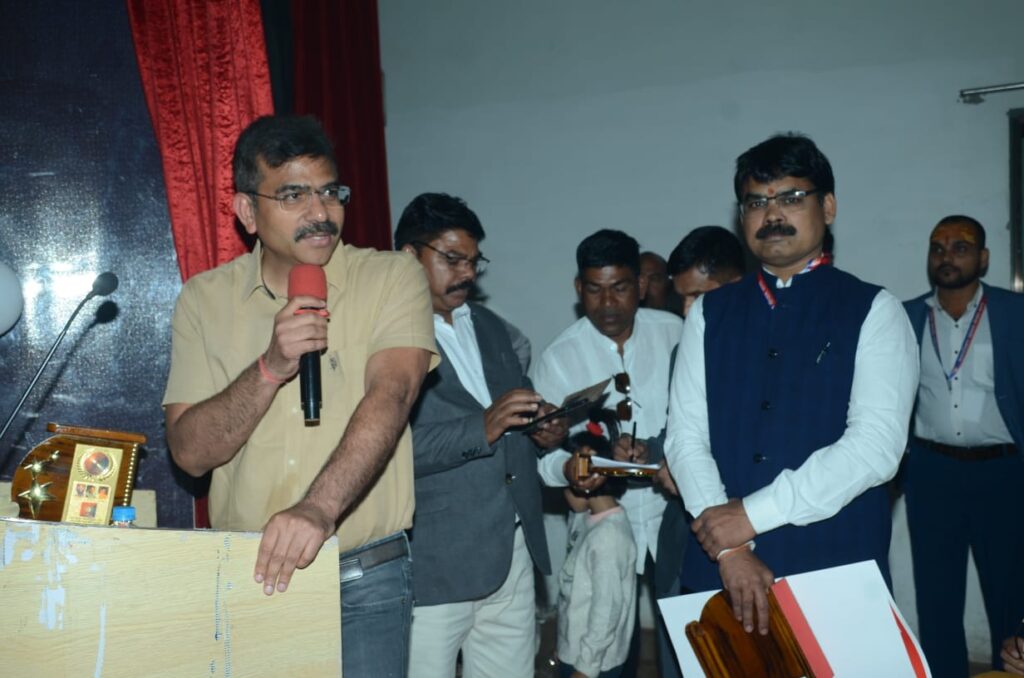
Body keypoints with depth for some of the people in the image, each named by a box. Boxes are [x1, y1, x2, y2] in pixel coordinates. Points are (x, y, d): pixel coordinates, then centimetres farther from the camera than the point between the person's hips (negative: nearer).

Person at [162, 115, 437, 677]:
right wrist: (271, 367, -20)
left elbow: (389, 397, -21)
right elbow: (190, 452, -5)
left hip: (364, 583, -2)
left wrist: (319, 508, -36)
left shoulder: (392, 278, -6)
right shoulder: (204, 299, 1)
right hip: (245, 573, 2)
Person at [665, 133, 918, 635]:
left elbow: (876, 446, -13)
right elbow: (685, 436, 0)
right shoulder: (709, 314, 7)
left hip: (836, 572, -2)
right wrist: (729, 548, -13)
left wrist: (752, 514, -15)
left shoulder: (874, 312, -1)